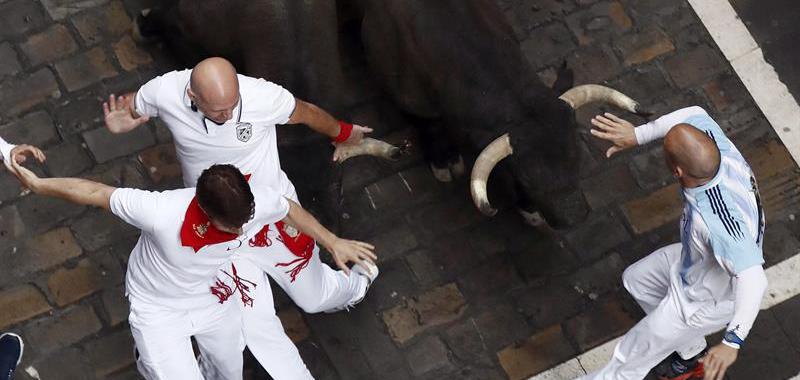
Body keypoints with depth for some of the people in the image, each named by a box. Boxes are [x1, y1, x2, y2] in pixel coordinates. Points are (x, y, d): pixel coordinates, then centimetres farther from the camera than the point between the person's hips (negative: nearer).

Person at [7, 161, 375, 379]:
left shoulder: (257, 202, -32)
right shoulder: (161, 213, -44)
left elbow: (290, 210, -7)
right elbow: (97, 193, -29)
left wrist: (334, 242, 7)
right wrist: (36, 183, -18)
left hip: (214, 297, 4)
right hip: (158, 307, -4)